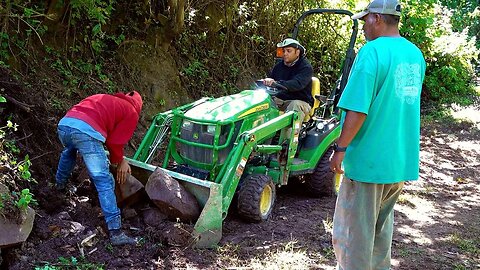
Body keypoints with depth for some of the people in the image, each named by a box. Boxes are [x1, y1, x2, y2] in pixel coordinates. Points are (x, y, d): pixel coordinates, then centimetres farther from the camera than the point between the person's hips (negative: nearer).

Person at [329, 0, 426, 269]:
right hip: (403, 159, 8)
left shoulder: (372, 52, -17)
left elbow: (358, 109, -22)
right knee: (382, 223, 22)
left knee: (354, 231, 4)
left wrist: (341, 149, -14)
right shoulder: (416, 54, 8)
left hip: (369, 158, -8)